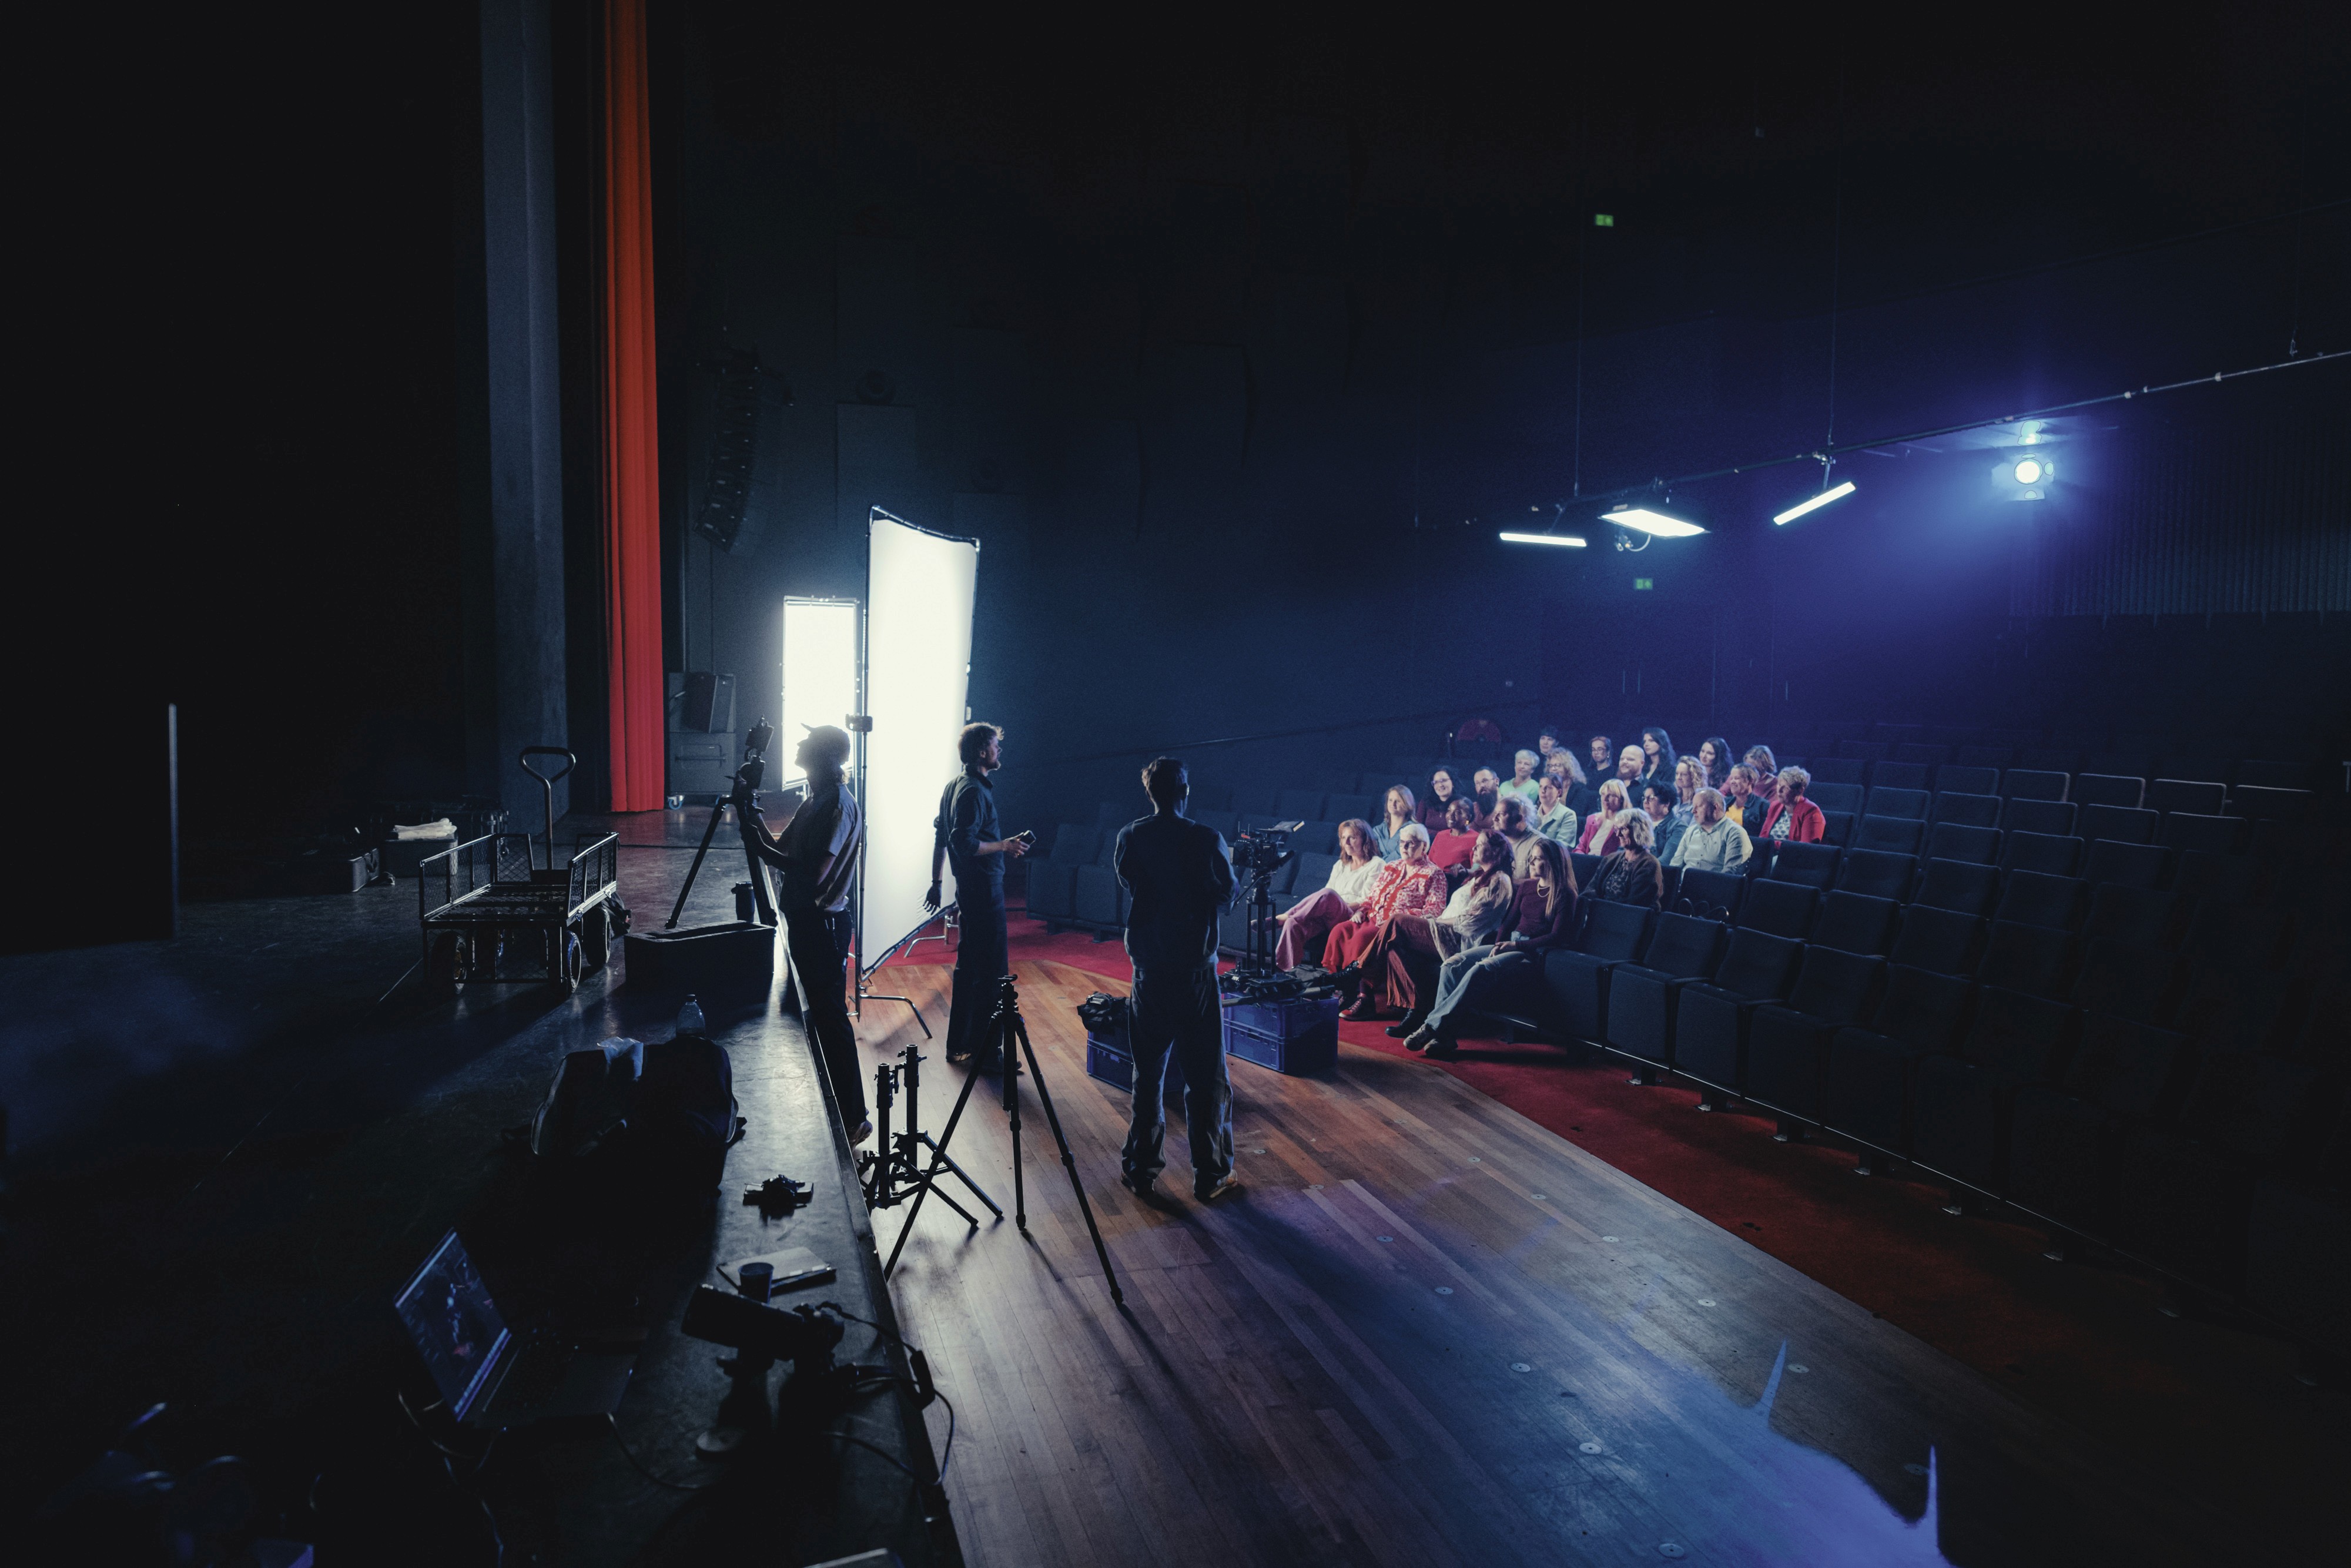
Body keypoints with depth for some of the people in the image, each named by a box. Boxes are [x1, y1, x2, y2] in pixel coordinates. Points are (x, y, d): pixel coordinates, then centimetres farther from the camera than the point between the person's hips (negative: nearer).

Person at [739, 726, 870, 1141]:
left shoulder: (839, 804, -20)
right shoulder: (816, 799, 11)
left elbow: (814, 875, -26)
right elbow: (782, 848, 14)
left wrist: (758, 846, -21)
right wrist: (750, 817, 2)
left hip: (823, 922, -10)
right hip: (804, 918, 10)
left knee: (830, 1015, -3)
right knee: (816, 1011, 18)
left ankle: (853, 1118, 7)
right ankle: (827, 1104, 32)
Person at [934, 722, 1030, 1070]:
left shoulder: (954, 786, 13)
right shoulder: (974, 792, -18)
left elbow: (939, 836, 20)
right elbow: (965, 844, -26)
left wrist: (936, 883, 26)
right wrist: (1004, 846, -15)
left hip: (967, 889, 10)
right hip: (984, 890, -10)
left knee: (968, 968, 16)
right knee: (991, 974, -5)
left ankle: (959, 1046, 25)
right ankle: (982, 1052, 0)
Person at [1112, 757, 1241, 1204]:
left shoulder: (1130, 839, -3)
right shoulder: (1206, 839, -13)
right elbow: (1226, 894, -1)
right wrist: (1227, 861, 15)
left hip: (1148, 966, 3)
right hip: (1196, 967, -3)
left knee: (1148, 1070, 14)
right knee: (1205, 1074, 5)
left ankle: (1140, 1168, 21)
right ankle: (1211, 1175, 10)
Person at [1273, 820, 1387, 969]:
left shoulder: (1377, 865, 7)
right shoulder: (1340, 865, 27)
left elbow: (1367, 902, -4)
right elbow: (1327, 892, 18)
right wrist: (1317, 908, -5)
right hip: (1327, 919, 6)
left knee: (1328, 895, -37)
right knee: (1294, 924, -28)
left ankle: (1283, 918, -29)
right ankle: (1282, 967, -39)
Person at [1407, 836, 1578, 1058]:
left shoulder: (1563, 894, -2)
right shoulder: (1526, 886, 17)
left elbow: (1557, 937, -10)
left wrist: (1516, 945, -16)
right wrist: (1500, 944, 0)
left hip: (1534, 953, -7)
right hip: (1510, 945, 7)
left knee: (1481, 970, -34)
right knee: (1453, 964, -19)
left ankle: (1433, 1027, -34)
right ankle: (1442, 1037, -29)